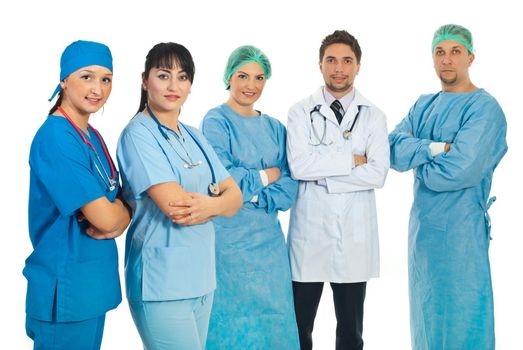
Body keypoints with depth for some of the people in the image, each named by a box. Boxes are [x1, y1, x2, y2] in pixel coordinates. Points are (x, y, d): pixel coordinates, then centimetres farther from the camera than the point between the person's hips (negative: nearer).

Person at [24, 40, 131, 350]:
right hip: (66, 290, -8)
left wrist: (116, 222, -13)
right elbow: (105, 217, -23)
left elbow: (120, 207, 9)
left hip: (95, 283, 8)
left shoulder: (93, 136, 9)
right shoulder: (55, 137, -18)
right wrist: (123, 208, -2)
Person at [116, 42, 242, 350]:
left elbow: (235, 197, 6)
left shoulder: (193, 136, 14)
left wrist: (209, 205, -16)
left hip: (201, 277, 7)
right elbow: (174, 205, -19)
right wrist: (217, 195, -2)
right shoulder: (138, 134, -9)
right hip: (161, 284, -7)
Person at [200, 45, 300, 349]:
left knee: (272, 318, 10)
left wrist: (253, 194, -13)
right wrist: (266, 176, -5)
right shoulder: (216, 122, -6)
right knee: (234, 321, 5)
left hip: (269, 238, 5)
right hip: (229, 239, -5)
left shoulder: (274, 128, 10)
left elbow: (289, 187, 4)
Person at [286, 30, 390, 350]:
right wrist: (351, 160, -10)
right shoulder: (301, 112, 1)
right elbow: (298, 165, -14)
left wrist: (321, 172, -11)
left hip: (355, 236, 1)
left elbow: (378, 174, -9)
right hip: (309, 231, -1)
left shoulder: (373, 116, 4)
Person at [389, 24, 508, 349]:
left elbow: (457, 172, -24)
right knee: (425, 312, 18)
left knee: (459, 317, 4)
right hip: (422, 222, 7)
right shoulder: (424, 105, 9)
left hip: (461, 227, -7)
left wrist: (416, 158, -7)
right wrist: (435, 149, -18)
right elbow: (394, 149, -4)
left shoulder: (484, 108, -13)